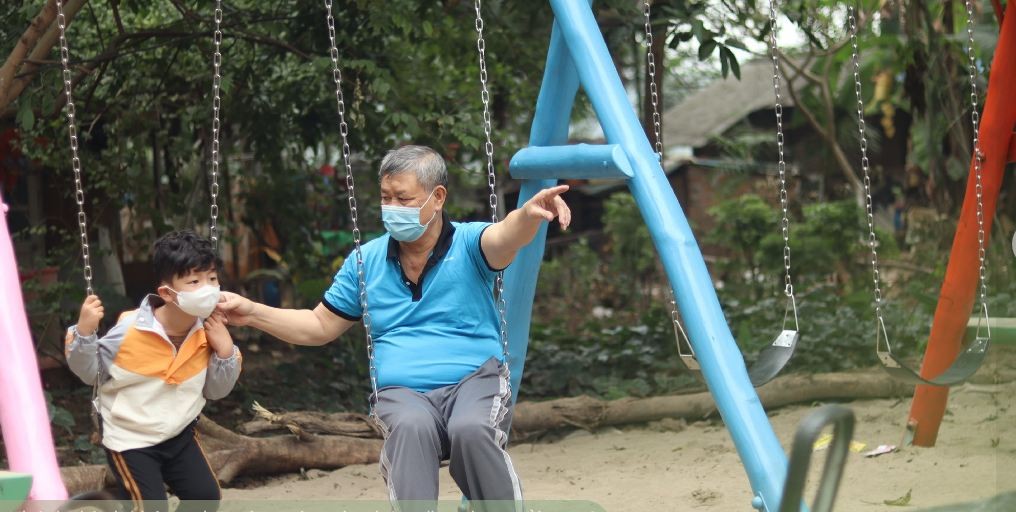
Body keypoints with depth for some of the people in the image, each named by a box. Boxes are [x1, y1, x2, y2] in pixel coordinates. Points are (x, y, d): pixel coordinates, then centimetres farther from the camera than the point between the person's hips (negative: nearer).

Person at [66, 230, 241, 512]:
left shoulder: (208, 332, -10)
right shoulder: (132, 329, -23)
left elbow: (215, 391, 2)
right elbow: (89, 372, -12)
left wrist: (225, 352, -15)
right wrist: (84, 332, -30)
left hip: (178, 433, 5)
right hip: (130, 438, -5)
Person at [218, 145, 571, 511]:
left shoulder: (468, 244, 1)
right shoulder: (366, 260, 12)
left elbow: (505, 237, -23)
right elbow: (320, 327, 21)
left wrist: (529, 214, -47)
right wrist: (251, 313, 7)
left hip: (475, 379, -2)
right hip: (402, 392, 2)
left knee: (472, 430, -38)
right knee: (412, 428, -37)